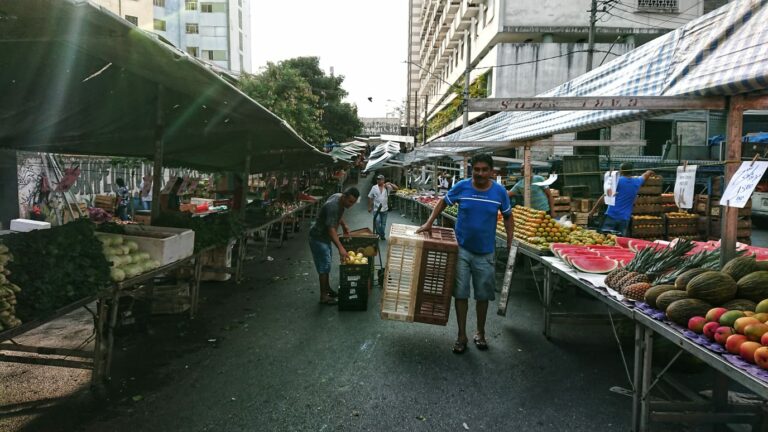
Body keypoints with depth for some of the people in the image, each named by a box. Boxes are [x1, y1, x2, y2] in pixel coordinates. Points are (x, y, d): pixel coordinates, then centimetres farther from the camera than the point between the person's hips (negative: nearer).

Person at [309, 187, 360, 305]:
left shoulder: (340, 198, -3)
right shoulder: (333, 206, -32)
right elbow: (331, 229, -39)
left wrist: (344, 224, 3)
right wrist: (340, 248, -46)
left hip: (325, 236, 10)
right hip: (318, 237, -10)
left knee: (327, 264, 19)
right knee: (324, 266, -4)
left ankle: (327, 289, 34)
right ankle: (323, 296, 5)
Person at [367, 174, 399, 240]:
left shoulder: (387, 187, -1)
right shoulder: (374, 187, -2)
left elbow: (396, 188, -7)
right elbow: (370, 197, 3)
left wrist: (390, 184, -19)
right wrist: (369, 207, 2)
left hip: (385, 209, 2)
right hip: (376, 209, -2)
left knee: (383, 223, 11)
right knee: (377, 221, -16)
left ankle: (382, 235, 25)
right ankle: (378, 234, 2)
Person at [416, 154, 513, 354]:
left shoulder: (500, 191, -5)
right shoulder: (462, 187, -8)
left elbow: (507, 217, 7)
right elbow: (443, 202, 7)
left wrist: (510, 243, 2)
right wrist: (429, 223, -2)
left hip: (485, 252, 1)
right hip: (462, 249, 0)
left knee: (483, 295, 11)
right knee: (460, 293, 3)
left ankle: (480, 333, 31)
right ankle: (462, 336, 18)